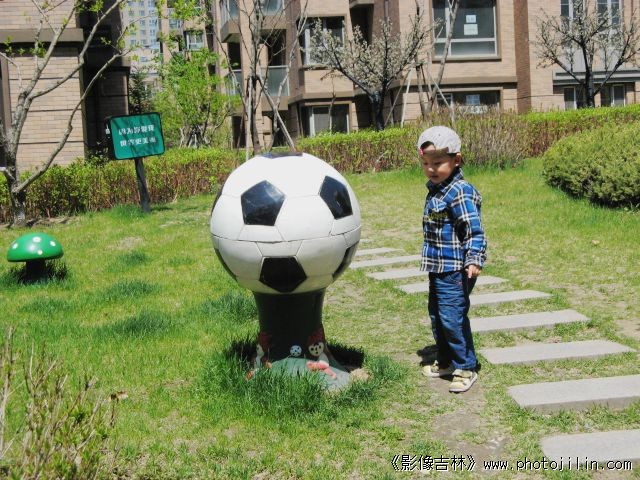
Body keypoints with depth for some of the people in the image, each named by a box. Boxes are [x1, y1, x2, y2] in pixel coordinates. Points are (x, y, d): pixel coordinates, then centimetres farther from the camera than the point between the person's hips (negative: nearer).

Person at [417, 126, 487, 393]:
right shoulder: (434, 191, 12)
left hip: (455, 269, -10)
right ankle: (445, 362, 32)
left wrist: (474, 259, -30)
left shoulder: (460, 192, -18)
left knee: (453, 317, -9)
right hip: (438, 268, 10)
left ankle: (465, 368, 4)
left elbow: (475, 230, -21)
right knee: (437, 316, 18)